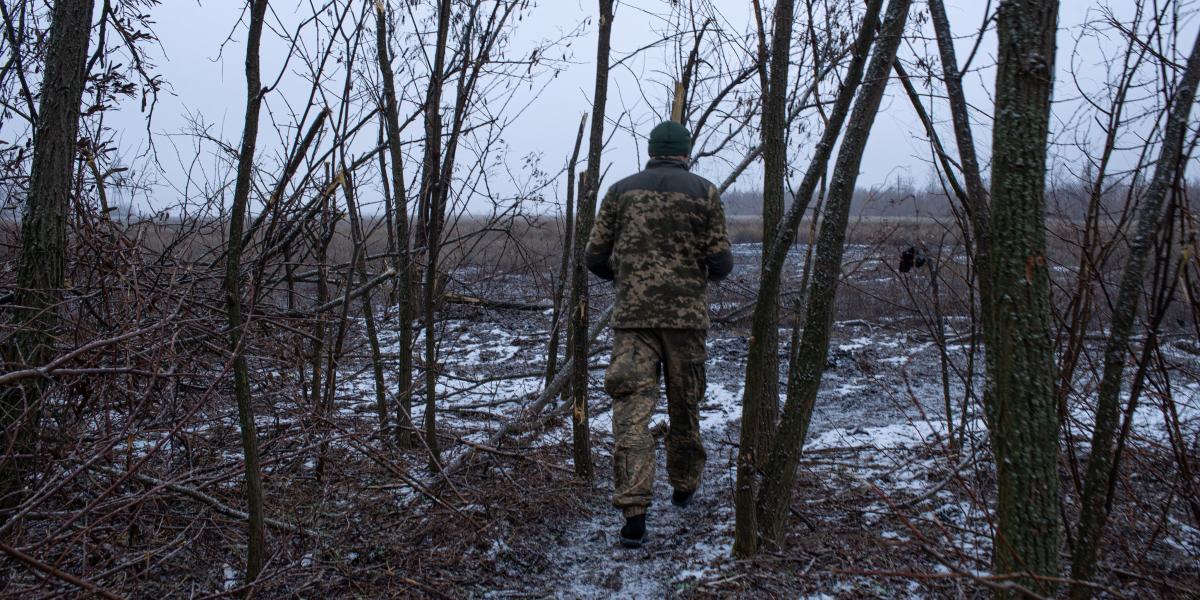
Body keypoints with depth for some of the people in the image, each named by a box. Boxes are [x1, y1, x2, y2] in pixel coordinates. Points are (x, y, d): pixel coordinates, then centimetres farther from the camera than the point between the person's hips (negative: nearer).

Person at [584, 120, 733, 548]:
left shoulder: (621, 190, 9)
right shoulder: (705, 192, 4)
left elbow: (596, 258, 8)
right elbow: (720, 263, 0)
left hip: (632, 315, 0)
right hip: (686, 315, 0)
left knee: (632, 410, -5)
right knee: (685, 403, 17)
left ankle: (634, 513, -14)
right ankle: (684, 485, 34)